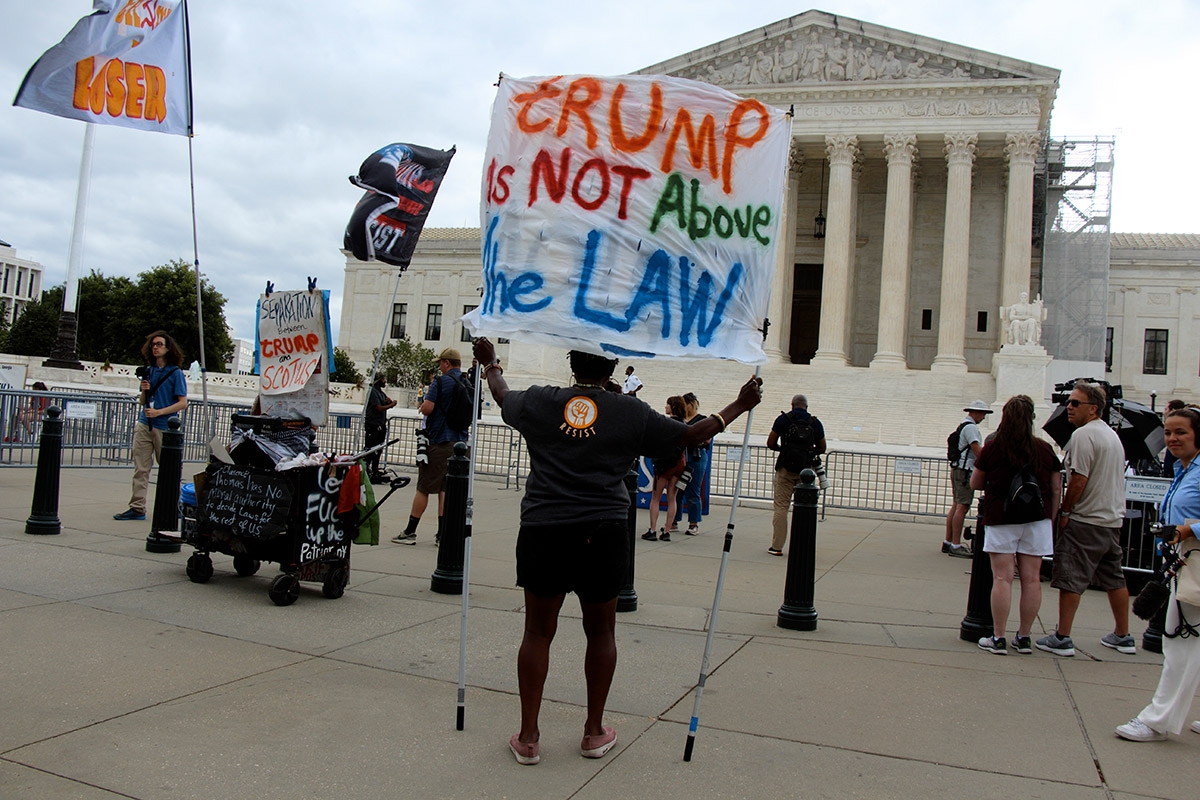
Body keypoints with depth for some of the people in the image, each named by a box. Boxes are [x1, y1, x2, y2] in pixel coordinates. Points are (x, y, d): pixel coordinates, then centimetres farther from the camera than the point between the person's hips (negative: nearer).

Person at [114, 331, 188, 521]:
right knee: (141, 468, 1)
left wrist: (159, 412, -16)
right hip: (144, 425, 5)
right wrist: (145, 391, -3)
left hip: (165, 427, -5)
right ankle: (137, 507, 2)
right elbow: (143, 402, 18)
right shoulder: (148, 371, 12)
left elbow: (182, 403, -8)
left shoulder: (176, 373, -4)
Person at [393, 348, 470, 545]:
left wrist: (423, 405, 3)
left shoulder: (441, 381, -10)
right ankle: (442, 534, 8)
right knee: (446, 488, 10)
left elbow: (427, 408, -18)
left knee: (423, 488, 2)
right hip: (460, 442, 6)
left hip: (438, 441, -6)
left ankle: (410, 532, 8)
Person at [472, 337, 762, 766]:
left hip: (542, 532, 1)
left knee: (538, 631, 10)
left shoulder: (538, 402, 2)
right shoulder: (632, 413, 0)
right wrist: (740, 405, 23)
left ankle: (527, 736, 16)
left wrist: (489, 362, 44)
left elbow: (502, 395, 24)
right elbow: (694, 434, 9)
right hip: (602, 535, -1)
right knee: (600, 630, 15)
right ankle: (594, 732, 26)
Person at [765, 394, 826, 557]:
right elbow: (821, 448, 11)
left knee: (781, 507, 1)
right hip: (806, 471, 2)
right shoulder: (815, 423, 5)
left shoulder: (783, 419, -1)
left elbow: (770, 443, -3)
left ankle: (777, 546, -1)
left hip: (786, 469, -2)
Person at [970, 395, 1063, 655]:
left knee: (1002, 578, -2)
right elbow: (1056, 489, 6)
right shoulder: (1045, 450, 0)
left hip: (1000, 518, -2)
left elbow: (975, 484, 2)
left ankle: (998, 638, 0)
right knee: (1031, 579, 7)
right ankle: (1024, 637, 14)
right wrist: (1051, 521, 16)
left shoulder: (992, 448, -6)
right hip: (1037, 519, 3)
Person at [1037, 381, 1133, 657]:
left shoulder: (1083, 434, -14)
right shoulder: (1112, 435, 15)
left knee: (1070, 579, -4)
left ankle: (1062, 638, -2)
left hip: (1085, 521, -9)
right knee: (1114, 579, 16)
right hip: (1113, 519, 9)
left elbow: (1078, 480, -20)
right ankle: (1123, 637, 25)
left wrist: (1064, 511, -9)